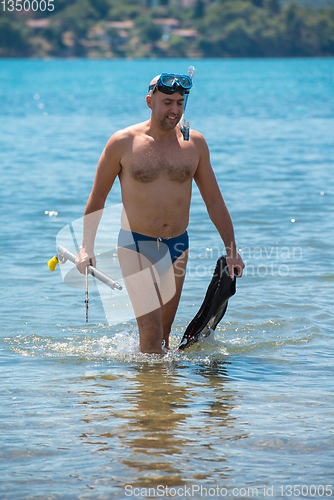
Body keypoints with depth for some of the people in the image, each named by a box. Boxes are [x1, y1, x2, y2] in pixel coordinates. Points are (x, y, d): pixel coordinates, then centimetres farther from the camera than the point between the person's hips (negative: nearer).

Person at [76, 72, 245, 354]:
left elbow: (214, 200, 10)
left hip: (177, 246, 3)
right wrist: (87, 246, 0)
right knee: (150, 327, -15)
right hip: (135, 245, -3)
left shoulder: (194, 143, 3)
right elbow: (98, 196, 5)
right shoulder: (123, 143, -5)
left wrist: (231, 251, 10)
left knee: (163, 331, 10)